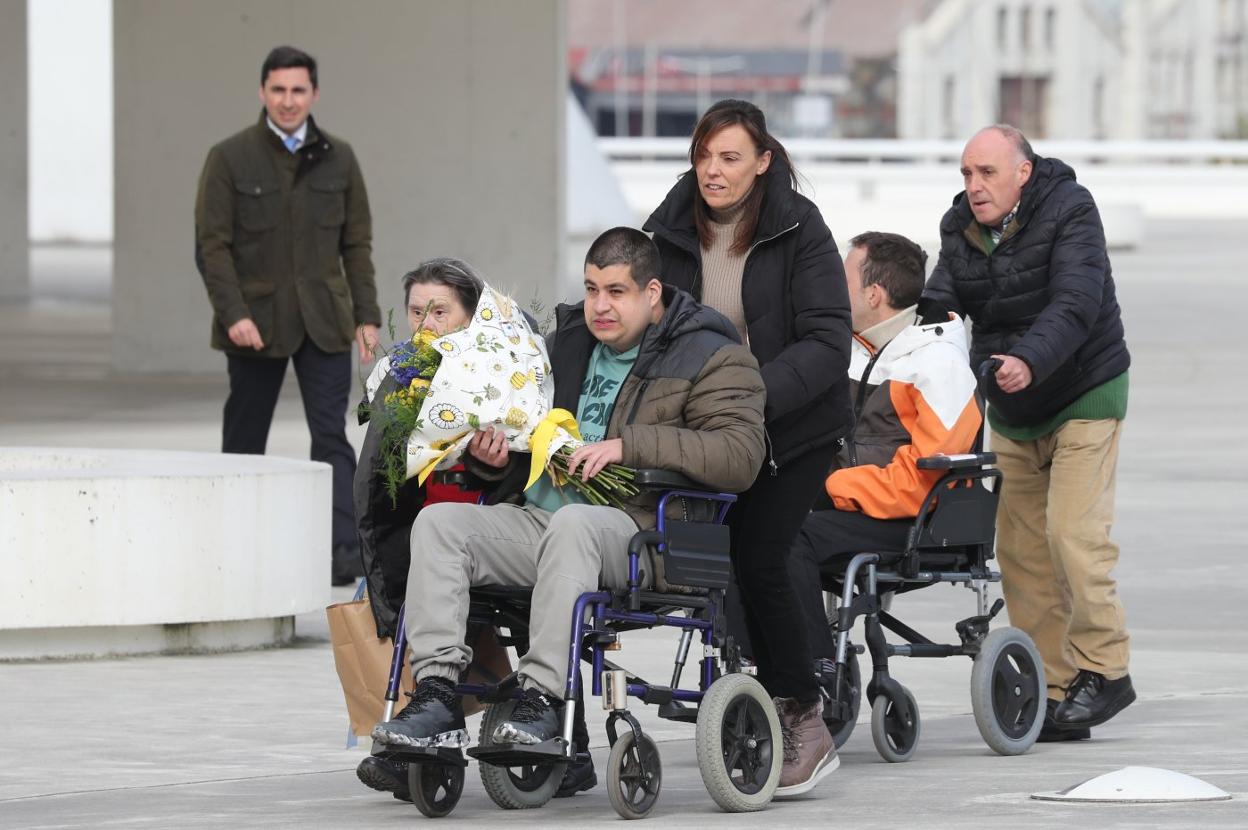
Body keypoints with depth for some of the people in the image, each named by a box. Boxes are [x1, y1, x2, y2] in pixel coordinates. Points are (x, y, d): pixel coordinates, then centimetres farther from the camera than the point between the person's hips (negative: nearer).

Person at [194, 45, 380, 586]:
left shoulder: (338, 159, 7)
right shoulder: (230, 159, -2)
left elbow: (357, 243, 10)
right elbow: (212, 245, -6)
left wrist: (366, 314, 3)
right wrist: (233, 313, -16)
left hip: (323, 320, 1)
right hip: (256, 324, -1)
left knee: (332, 436, -8)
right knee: (244, 440, 8)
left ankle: (344, 552, -15)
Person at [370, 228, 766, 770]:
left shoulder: (709, 357, 2)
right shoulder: (567, 342, 23)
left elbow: (740, 455, -13)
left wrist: (628, 446, -19)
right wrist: (494, 454, 6)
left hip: (637, 529, -7)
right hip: (539, 516, 7)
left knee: (572, 524, -39)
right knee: (438, 522, -16)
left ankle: (542, 699, -43)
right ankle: (437, 695, -29)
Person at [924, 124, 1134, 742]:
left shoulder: (1069, 211, -17)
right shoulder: (961, 228, 1)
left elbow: (1076, 303, -29)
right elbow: (939, 301, -7)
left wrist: (1030, 360, -46)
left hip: (1083, 396, -6)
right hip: (1011, 412, 6)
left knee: (1072, 530, -17)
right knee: (1020, 548, 1)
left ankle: (1102, 669, -6)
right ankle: (1051, 689, 5)